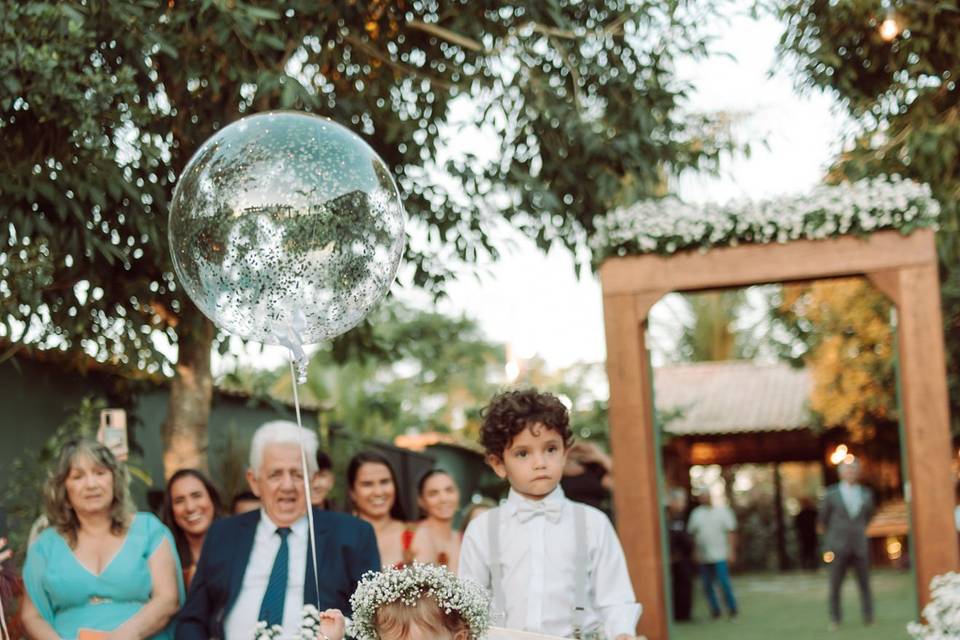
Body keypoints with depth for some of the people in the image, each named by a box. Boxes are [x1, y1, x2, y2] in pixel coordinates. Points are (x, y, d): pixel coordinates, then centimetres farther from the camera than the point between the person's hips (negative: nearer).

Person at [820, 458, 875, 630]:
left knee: (865, 583, 3)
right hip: (838, 547, -2)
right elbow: (824, 518, 10)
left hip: (860, 546, 2)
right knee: (835, 585, -1)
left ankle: (868, 618, 11)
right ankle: (835, 619, 7)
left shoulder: (866, 494, 2)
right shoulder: (831, 493, -4)